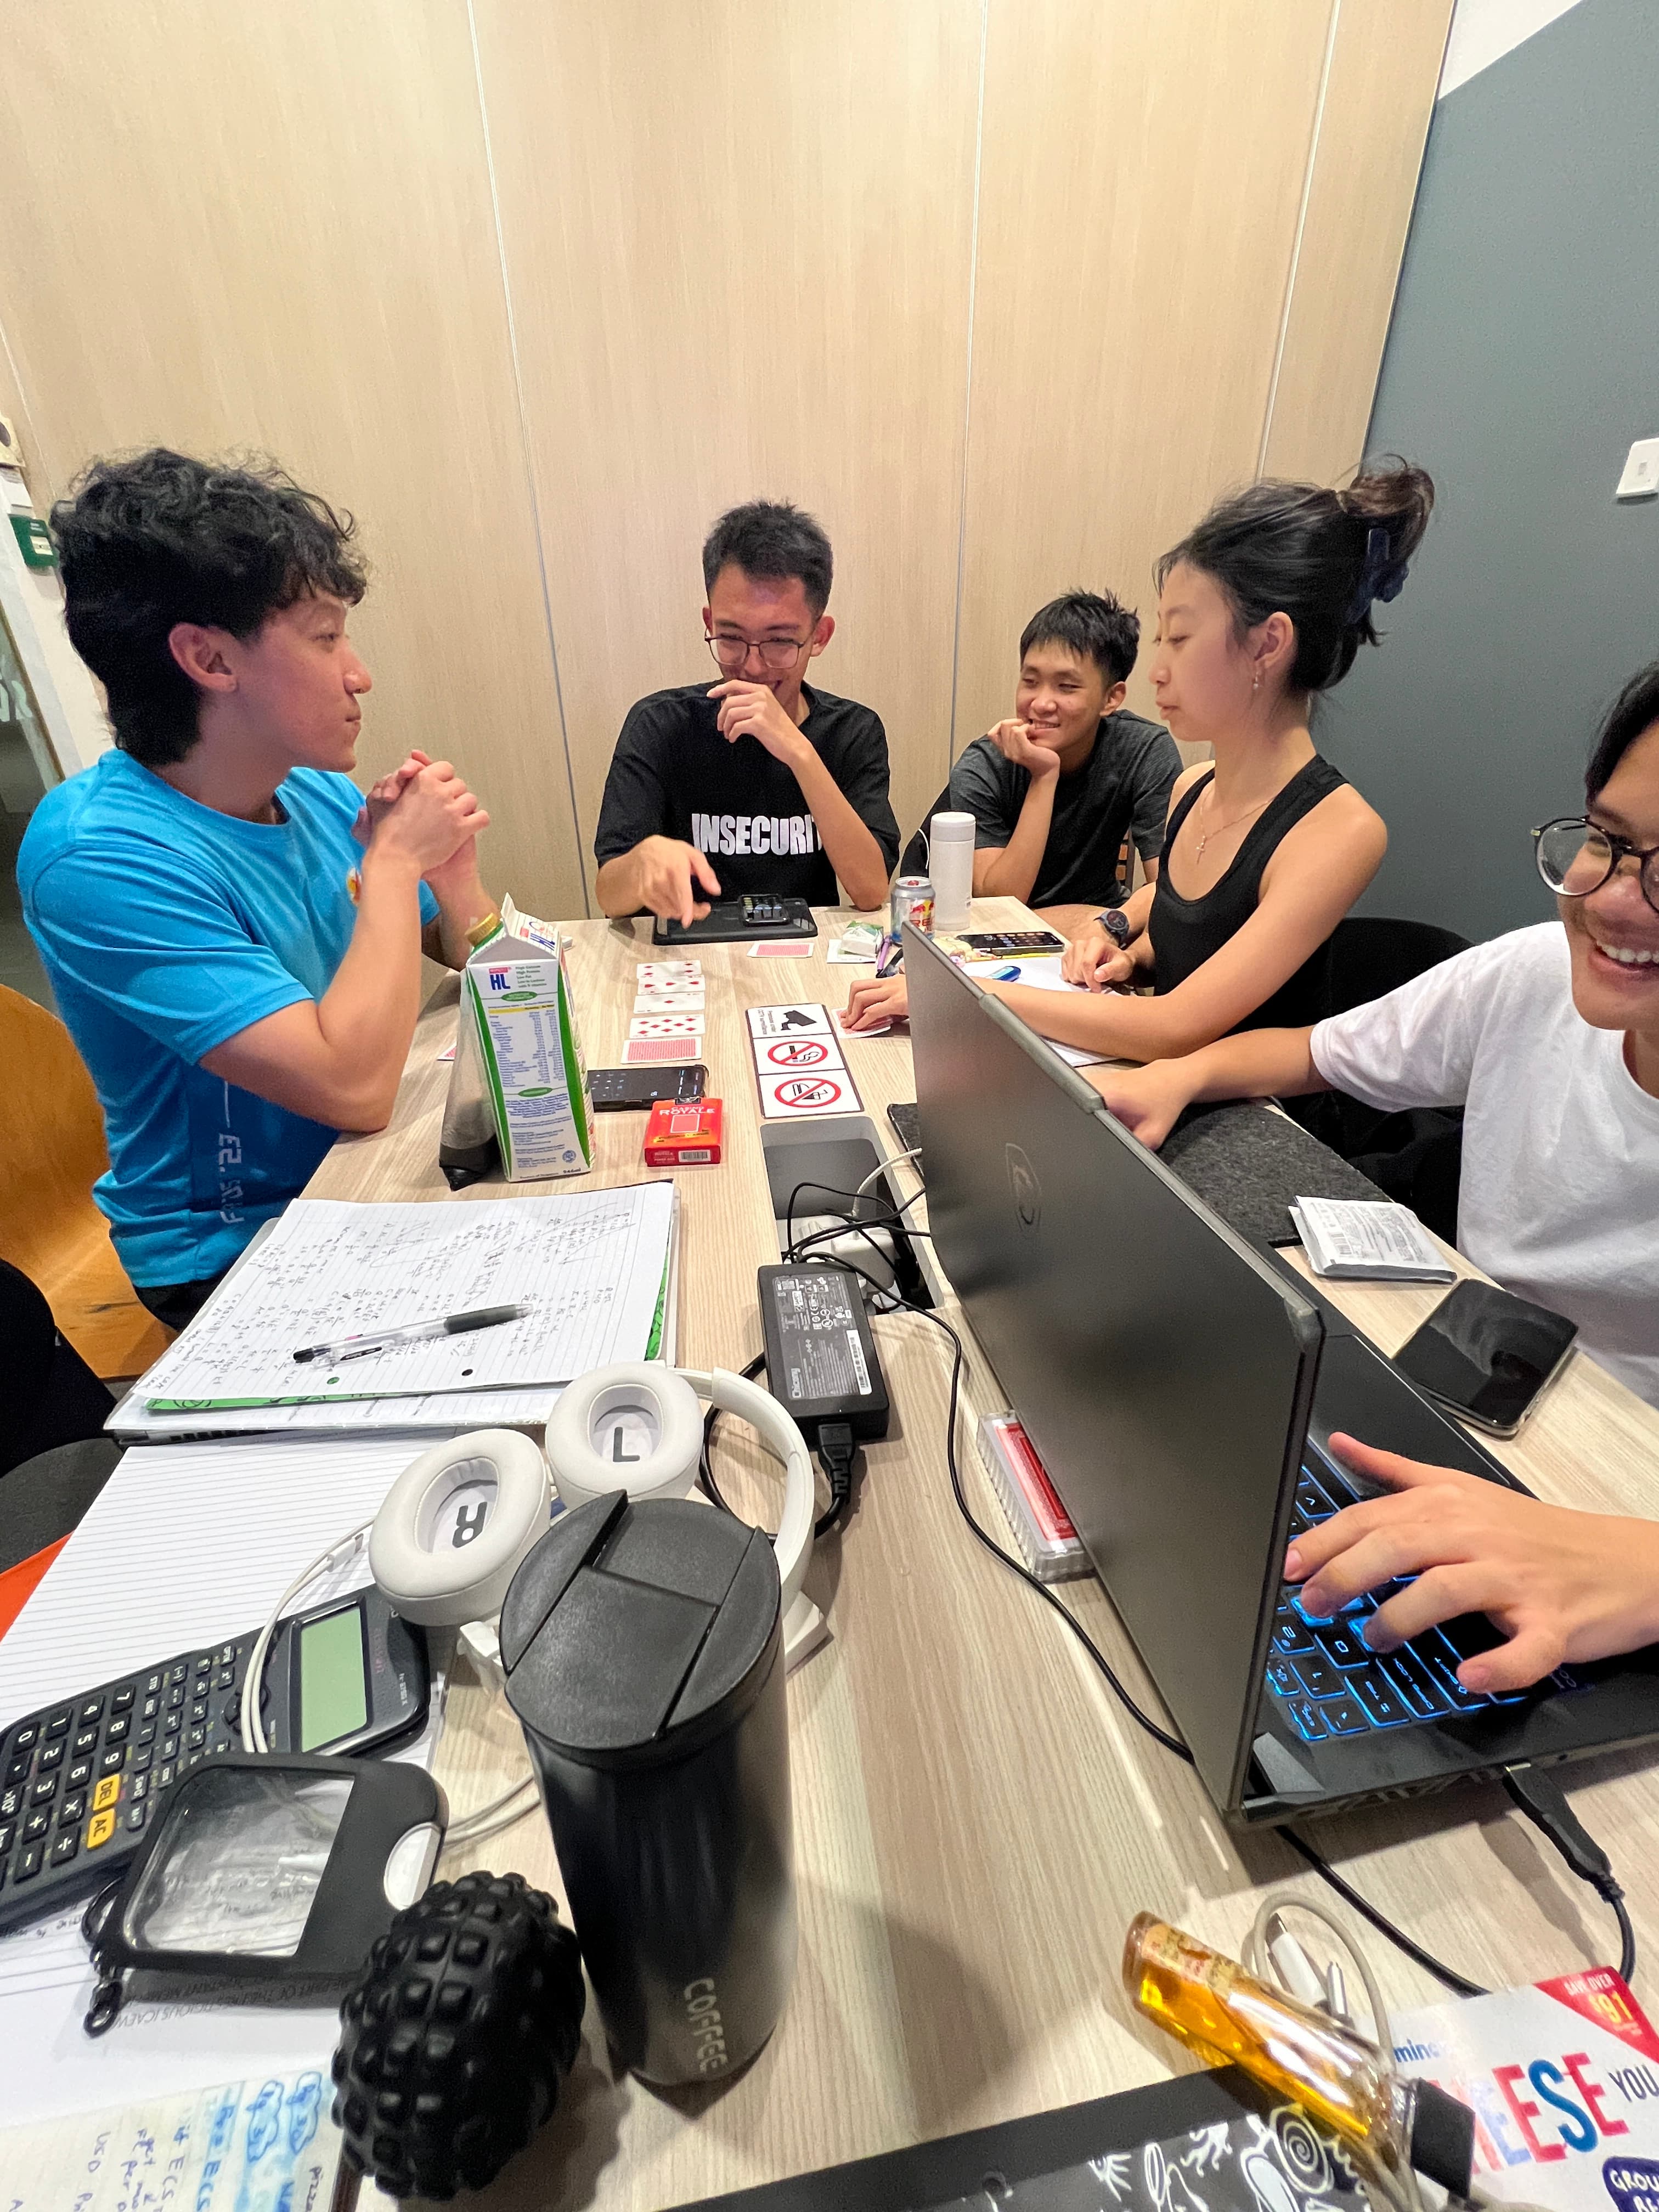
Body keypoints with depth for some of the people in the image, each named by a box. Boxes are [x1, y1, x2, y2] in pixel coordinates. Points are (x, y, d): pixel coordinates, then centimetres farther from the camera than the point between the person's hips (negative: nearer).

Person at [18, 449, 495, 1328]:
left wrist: (452, 871, -15)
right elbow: (353, 1086, -31)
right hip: (241, 1253, -6)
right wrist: (393, 865, -21)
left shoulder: (321, 793, -2)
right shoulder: (98, 854, -23)